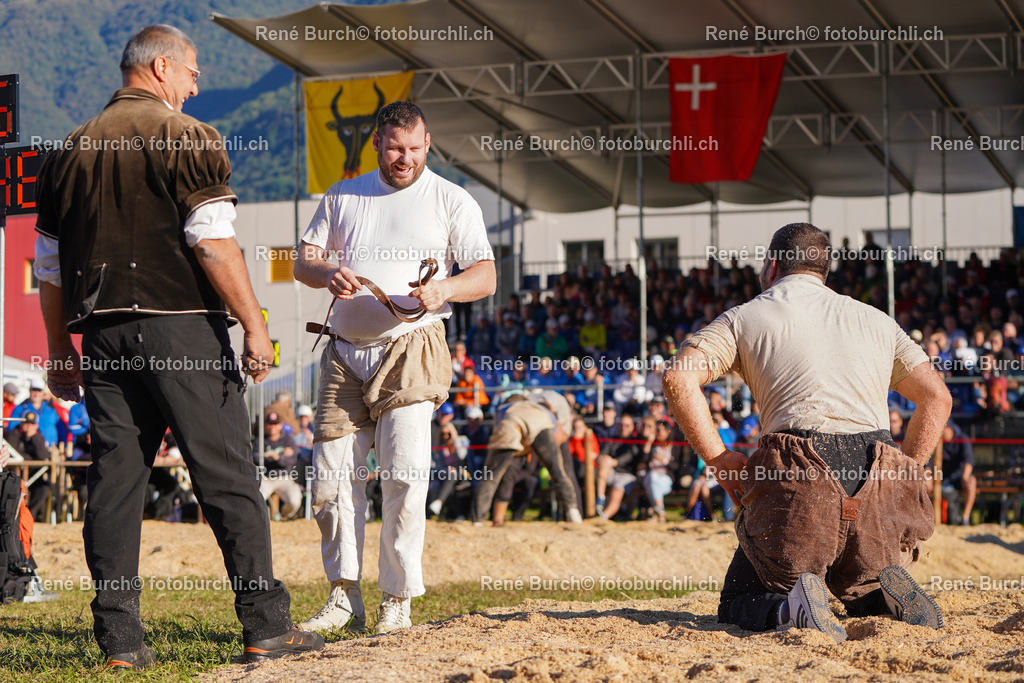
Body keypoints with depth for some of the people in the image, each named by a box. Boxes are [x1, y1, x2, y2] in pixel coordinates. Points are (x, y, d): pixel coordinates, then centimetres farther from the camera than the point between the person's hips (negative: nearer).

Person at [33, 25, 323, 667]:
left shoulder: (72, 150, 15)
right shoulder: (189, 140, -3)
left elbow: (50, 266, 17)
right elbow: (214, 245, -13)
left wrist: (60, 349, 23)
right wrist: (255, 325, -10)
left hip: (103, 331, 6)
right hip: (180, 326, -5)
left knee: (114, 476, 5)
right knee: (228, 476, -2)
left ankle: (120, 637, 4)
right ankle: (266, 626, -1)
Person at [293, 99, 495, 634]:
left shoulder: (451, 201, 6)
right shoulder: (342, 197, 17)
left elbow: (486, 275, 0)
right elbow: (302, 260, 14)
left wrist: (442, 289, -21)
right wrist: (327, 275, -10)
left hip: (410, 351, -4)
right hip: (344, 354, 4)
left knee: (404, 474, -13)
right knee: (331, 475, -1)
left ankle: (397, 600, -5)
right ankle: (344, 596, 8)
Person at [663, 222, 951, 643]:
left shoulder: (745, 318, 13)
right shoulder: (876, 321, 23)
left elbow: (678, 379, -3)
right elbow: (936, 397, 20)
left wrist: (719, 459, 3)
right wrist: (901, 477, 20)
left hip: (797, 481, -3)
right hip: (877, 489, 3)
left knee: (739, 604, 12)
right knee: (866, 595, 26)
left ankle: (790, 609, -22)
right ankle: (887, 592, -10)